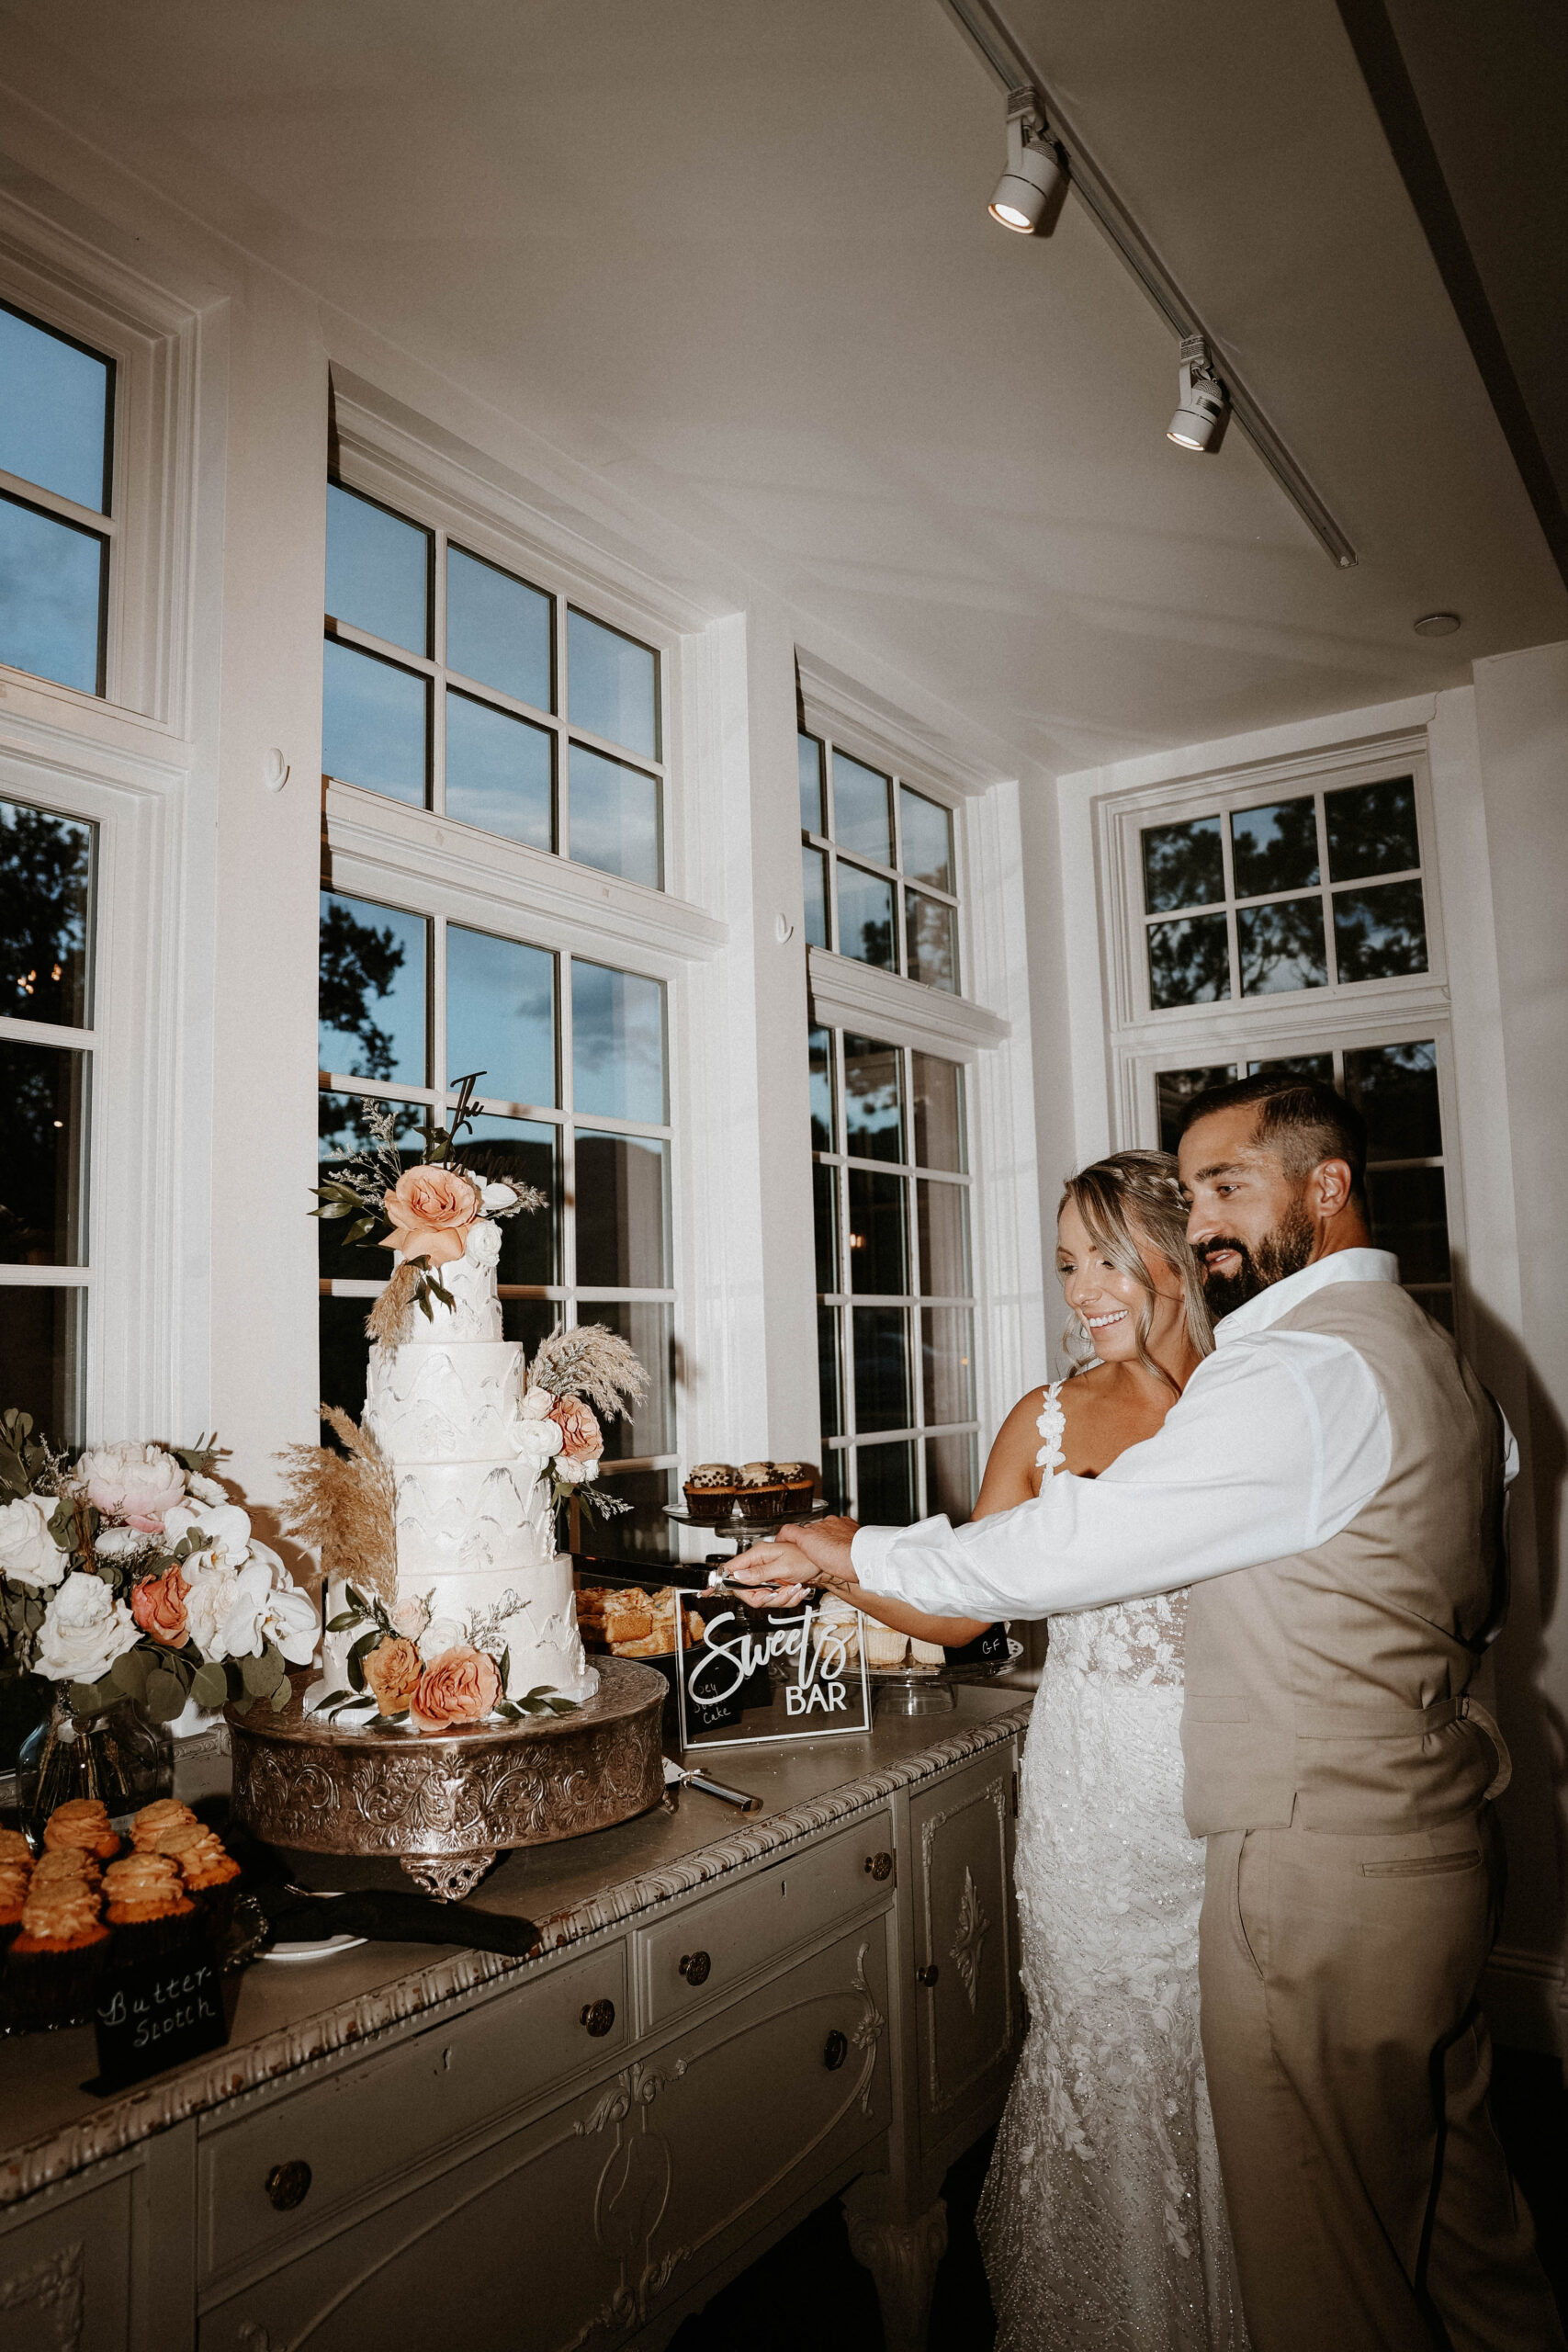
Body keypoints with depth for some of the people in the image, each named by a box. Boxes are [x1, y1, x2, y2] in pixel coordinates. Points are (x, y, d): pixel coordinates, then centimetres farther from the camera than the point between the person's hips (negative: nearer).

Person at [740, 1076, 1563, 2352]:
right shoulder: (1432, 1349, 10)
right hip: (1438, 1839, 9)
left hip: (1325, 1869, -9)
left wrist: (858, 1554, -11)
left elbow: (1064, 1548, -23)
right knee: (1445, 2180, 24)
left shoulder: (1302, 1365, -22)